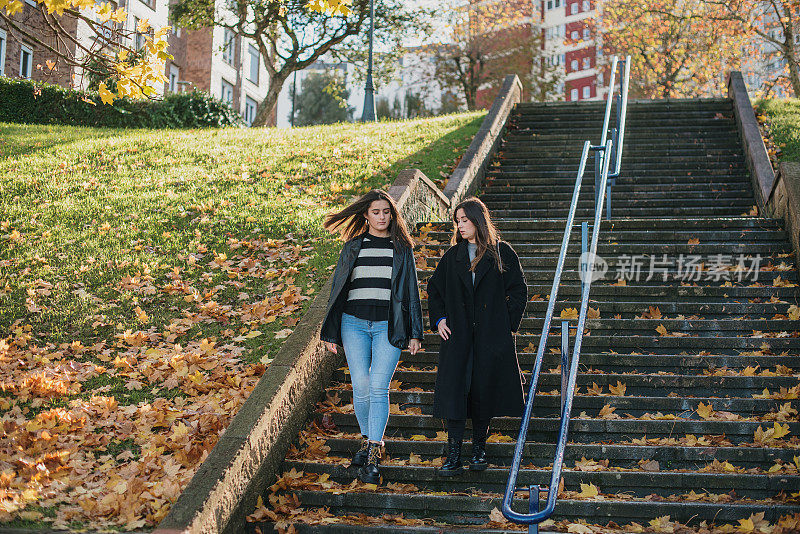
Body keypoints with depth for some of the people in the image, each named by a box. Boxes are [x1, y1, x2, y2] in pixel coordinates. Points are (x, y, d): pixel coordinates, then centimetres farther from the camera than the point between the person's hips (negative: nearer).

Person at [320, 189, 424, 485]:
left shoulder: (402, 248, 9)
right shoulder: (353, 247, 12)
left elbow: (411, 291, 10)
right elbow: (338, 288, 14)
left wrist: (415, 333, 5)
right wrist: (330, 332, 10)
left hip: (388, 326, -2)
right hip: (354, 323, 2)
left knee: (378, 388, -11)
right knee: (360, 386, -4)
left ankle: (372, 459, -10)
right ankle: (368, 440, 19)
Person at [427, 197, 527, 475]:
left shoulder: (502, 253, 2)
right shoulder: (453, 255, 11)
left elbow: (519, 290, 3)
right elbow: (434, 288, 19)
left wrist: (507, 322, -5)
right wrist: (438, 319, 7)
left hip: (491, 337, -2)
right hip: (457, 336, 2)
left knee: (485, 391, 3)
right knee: (455, 392, -6)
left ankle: (479, 449, 19)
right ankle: (453, 456, -4)